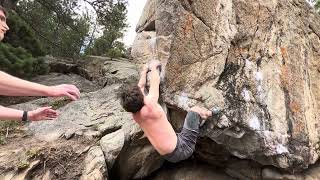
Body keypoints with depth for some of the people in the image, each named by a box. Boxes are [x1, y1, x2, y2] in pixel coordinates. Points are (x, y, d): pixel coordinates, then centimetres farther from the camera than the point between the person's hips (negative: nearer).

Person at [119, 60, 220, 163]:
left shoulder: (135, 114, -3)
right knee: (195, 110, 5)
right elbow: (155, 82, -7)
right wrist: (153, 67, 13)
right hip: (182, 149, -7)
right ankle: (210, 113, 34)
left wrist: (145, 70, 27)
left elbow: (141, 86, 12)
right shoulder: (149, 105, -26)